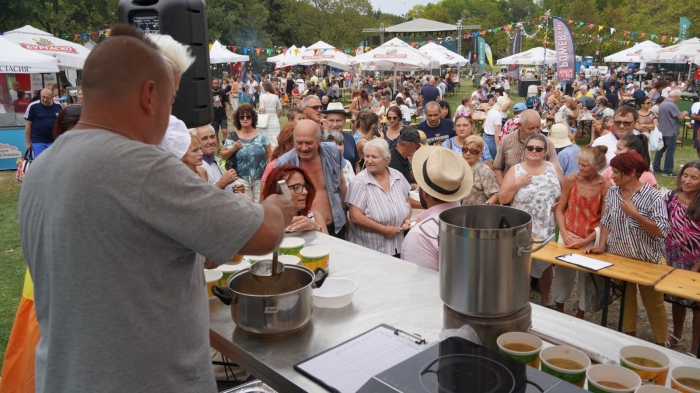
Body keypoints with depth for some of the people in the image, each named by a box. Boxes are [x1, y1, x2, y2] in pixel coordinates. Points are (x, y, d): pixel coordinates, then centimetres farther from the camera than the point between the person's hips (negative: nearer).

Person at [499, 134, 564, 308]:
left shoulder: (554, 168, 3)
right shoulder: (515, 170, -2)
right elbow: (502, 199, -5)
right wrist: (516, 184, -18)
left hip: (548, 228, 2)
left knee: (547, 264, 17)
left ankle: (546, 300, 36)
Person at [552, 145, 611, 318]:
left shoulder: (606, 186, -12)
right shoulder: (571, 179, -6)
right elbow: (560, 209, 1)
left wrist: (585, 241, -16)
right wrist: (564, 234, -11)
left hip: (592, 240, -1)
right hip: (568, 237, 2)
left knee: (588, 281, 9)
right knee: (562, 276, 11)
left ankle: (578, 319, 31)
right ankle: (558, 314, 33)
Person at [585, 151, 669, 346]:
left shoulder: (652, 196, -17)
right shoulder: (612, 193, -1)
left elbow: (662, 232, -22)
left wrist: (635, 214, -26)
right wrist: (601, 246, -6)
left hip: (646, 260, -5)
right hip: (619, 257, 5)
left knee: (653, 302, 8)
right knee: (626, 297, 19)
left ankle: (660, 343, 23)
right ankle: (629, 335, 36)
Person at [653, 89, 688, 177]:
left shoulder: (662, 104, 9)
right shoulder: (672, 105, -19)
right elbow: (680, 117, -18)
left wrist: (681, 114, 17)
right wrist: (685, 113, 1)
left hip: (661, 131, 9)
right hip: (670, 132, -9)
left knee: (660, 150, 13)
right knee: (670, 152, -2)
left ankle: (656, 168, 16)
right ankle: (667, 171, 0)